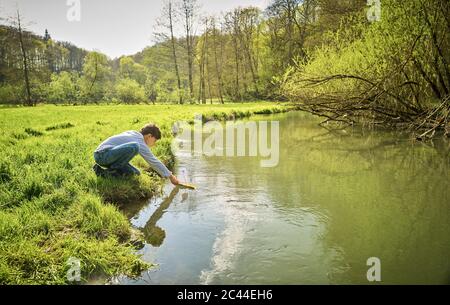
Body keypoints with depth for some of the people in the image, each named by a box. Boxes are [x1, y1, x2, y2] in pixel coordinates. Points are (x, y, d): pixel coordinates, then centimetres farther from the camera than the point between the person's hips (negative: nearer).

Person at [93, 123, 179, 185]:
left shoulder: (133, 133, 14)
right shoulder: (140, 143, -10)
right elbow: (155, 162, -6)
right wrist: (171, 176, 1)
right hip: (103, 154, -10)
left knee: (135, 173, 5)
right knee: (134, 147, -30)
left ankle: (102, 171, 8)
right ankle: (111, 171, -16)